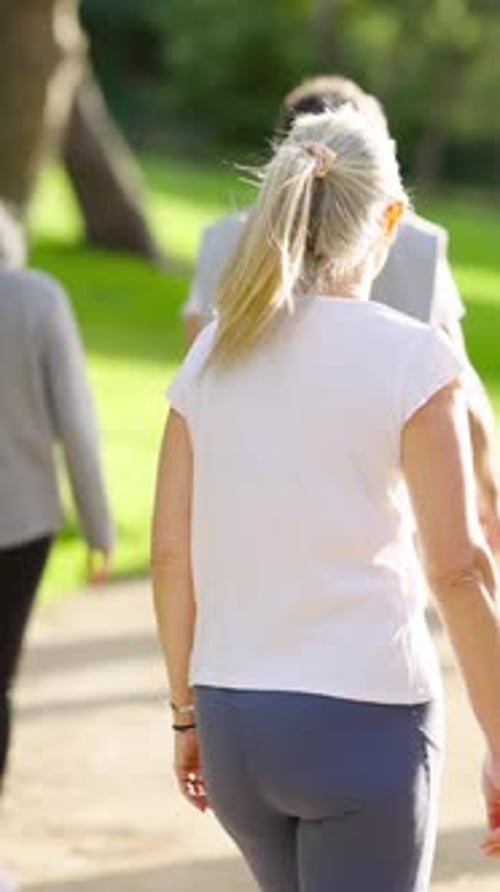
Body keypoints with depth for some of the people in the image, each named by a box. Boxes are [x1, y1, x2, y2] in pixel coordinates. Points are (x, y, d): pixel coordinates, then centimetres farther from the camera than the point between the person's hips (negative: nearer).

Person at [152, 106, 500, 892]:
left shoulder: (212, 356, 4)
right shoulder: (410, 358, -10)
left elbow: (171, 554, 5)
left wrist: (187, 713, 16)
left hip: (233, 717, 5)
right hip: (364, 716, -5)